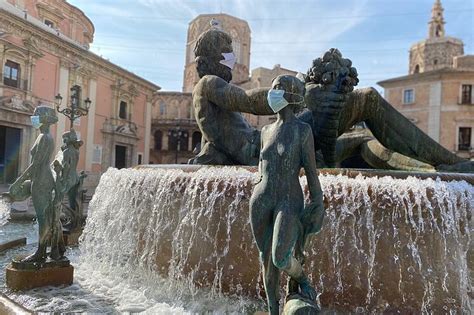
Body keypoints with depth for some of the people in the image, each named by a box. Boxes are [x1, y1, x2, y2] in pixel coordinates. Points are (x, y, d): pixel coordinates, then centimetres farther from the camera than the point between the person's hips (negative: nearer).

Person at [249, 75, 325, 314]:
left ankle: (300, 278, 19)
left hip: (289, 203, -5)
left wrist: (317, 205, -7)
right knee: (266, 258, 8)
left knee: (281, 259, -19)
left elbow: (311, 171, -6)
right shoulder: (266, 130, 11)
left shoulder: (303, 130, -5)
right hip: (261, 201, 5)